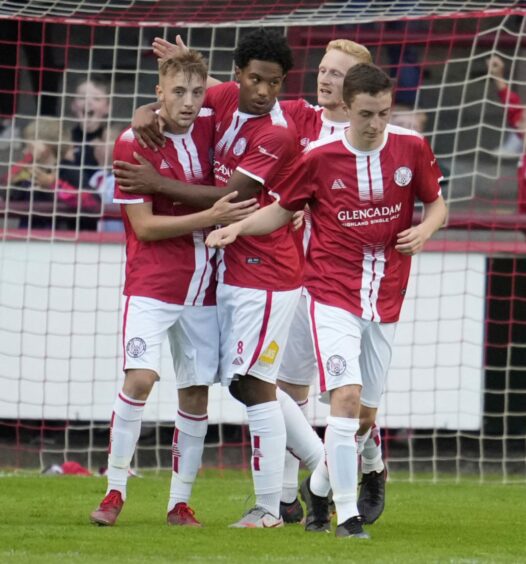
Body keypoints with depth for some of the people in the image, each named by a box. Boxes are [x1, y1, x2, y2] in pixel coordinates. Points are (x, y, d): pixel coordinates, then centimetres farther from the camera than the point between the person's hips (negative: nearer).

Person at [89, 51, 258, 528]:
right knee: (140, 378, -19)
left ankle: (180, 502, 12)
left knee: (197, 392, 4)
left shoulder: (209, 127, 3)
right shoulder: (134, 143, -9)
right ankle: (115, 491, -7)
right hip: (152, 284, -5)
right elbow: (144, 226, -11)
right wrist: (211, 217, -19)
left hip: (203, 286, 5)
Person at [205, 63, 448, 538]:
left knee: (365, 411, 10)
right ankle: (347, 515, -14)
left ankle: (320, 485, 37)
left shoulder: (411, 148, -1)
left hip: (385, 299, 3)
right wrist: (237, 228, -8)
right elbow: (283, 209, 7)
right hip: (332, 293, -3)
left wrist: (425, 229, -10)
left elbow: (436, 203, 12)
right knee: (346, 395, -19)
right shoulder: (320, 157, -6)